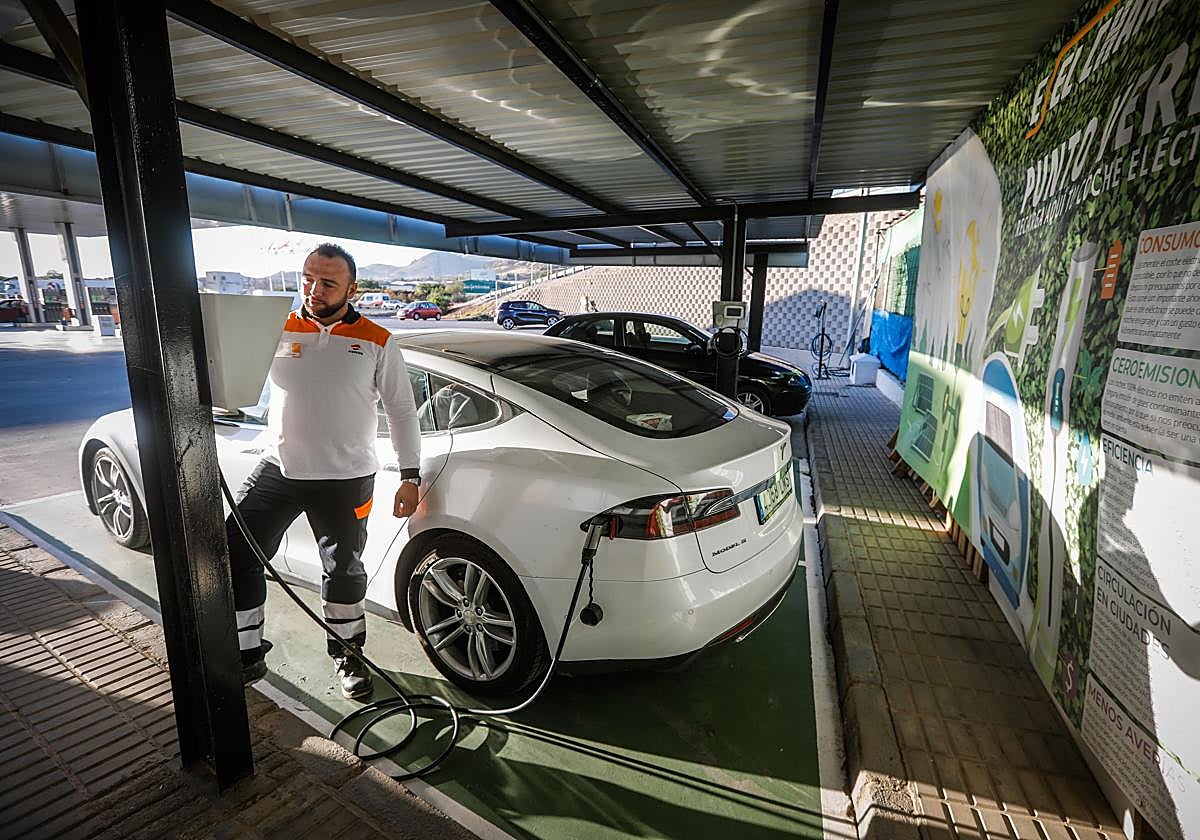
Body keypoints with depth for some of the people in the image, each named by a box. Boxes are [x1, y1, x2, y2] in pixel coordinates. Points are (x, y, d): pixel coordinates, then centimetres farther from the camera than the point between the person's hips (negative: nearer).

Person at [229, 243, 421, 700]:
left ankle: (348, 655, 33)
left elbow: (402, 412, 1)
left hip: (345, 480, -2)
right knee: (235, 555, 5)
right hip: (278, 469, 3)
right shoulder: (277, 330, 3)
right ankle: (247, 657, 27)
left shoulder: (377, 343, -2)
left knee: (343, 572, 9)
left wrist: (410, 477, -3)